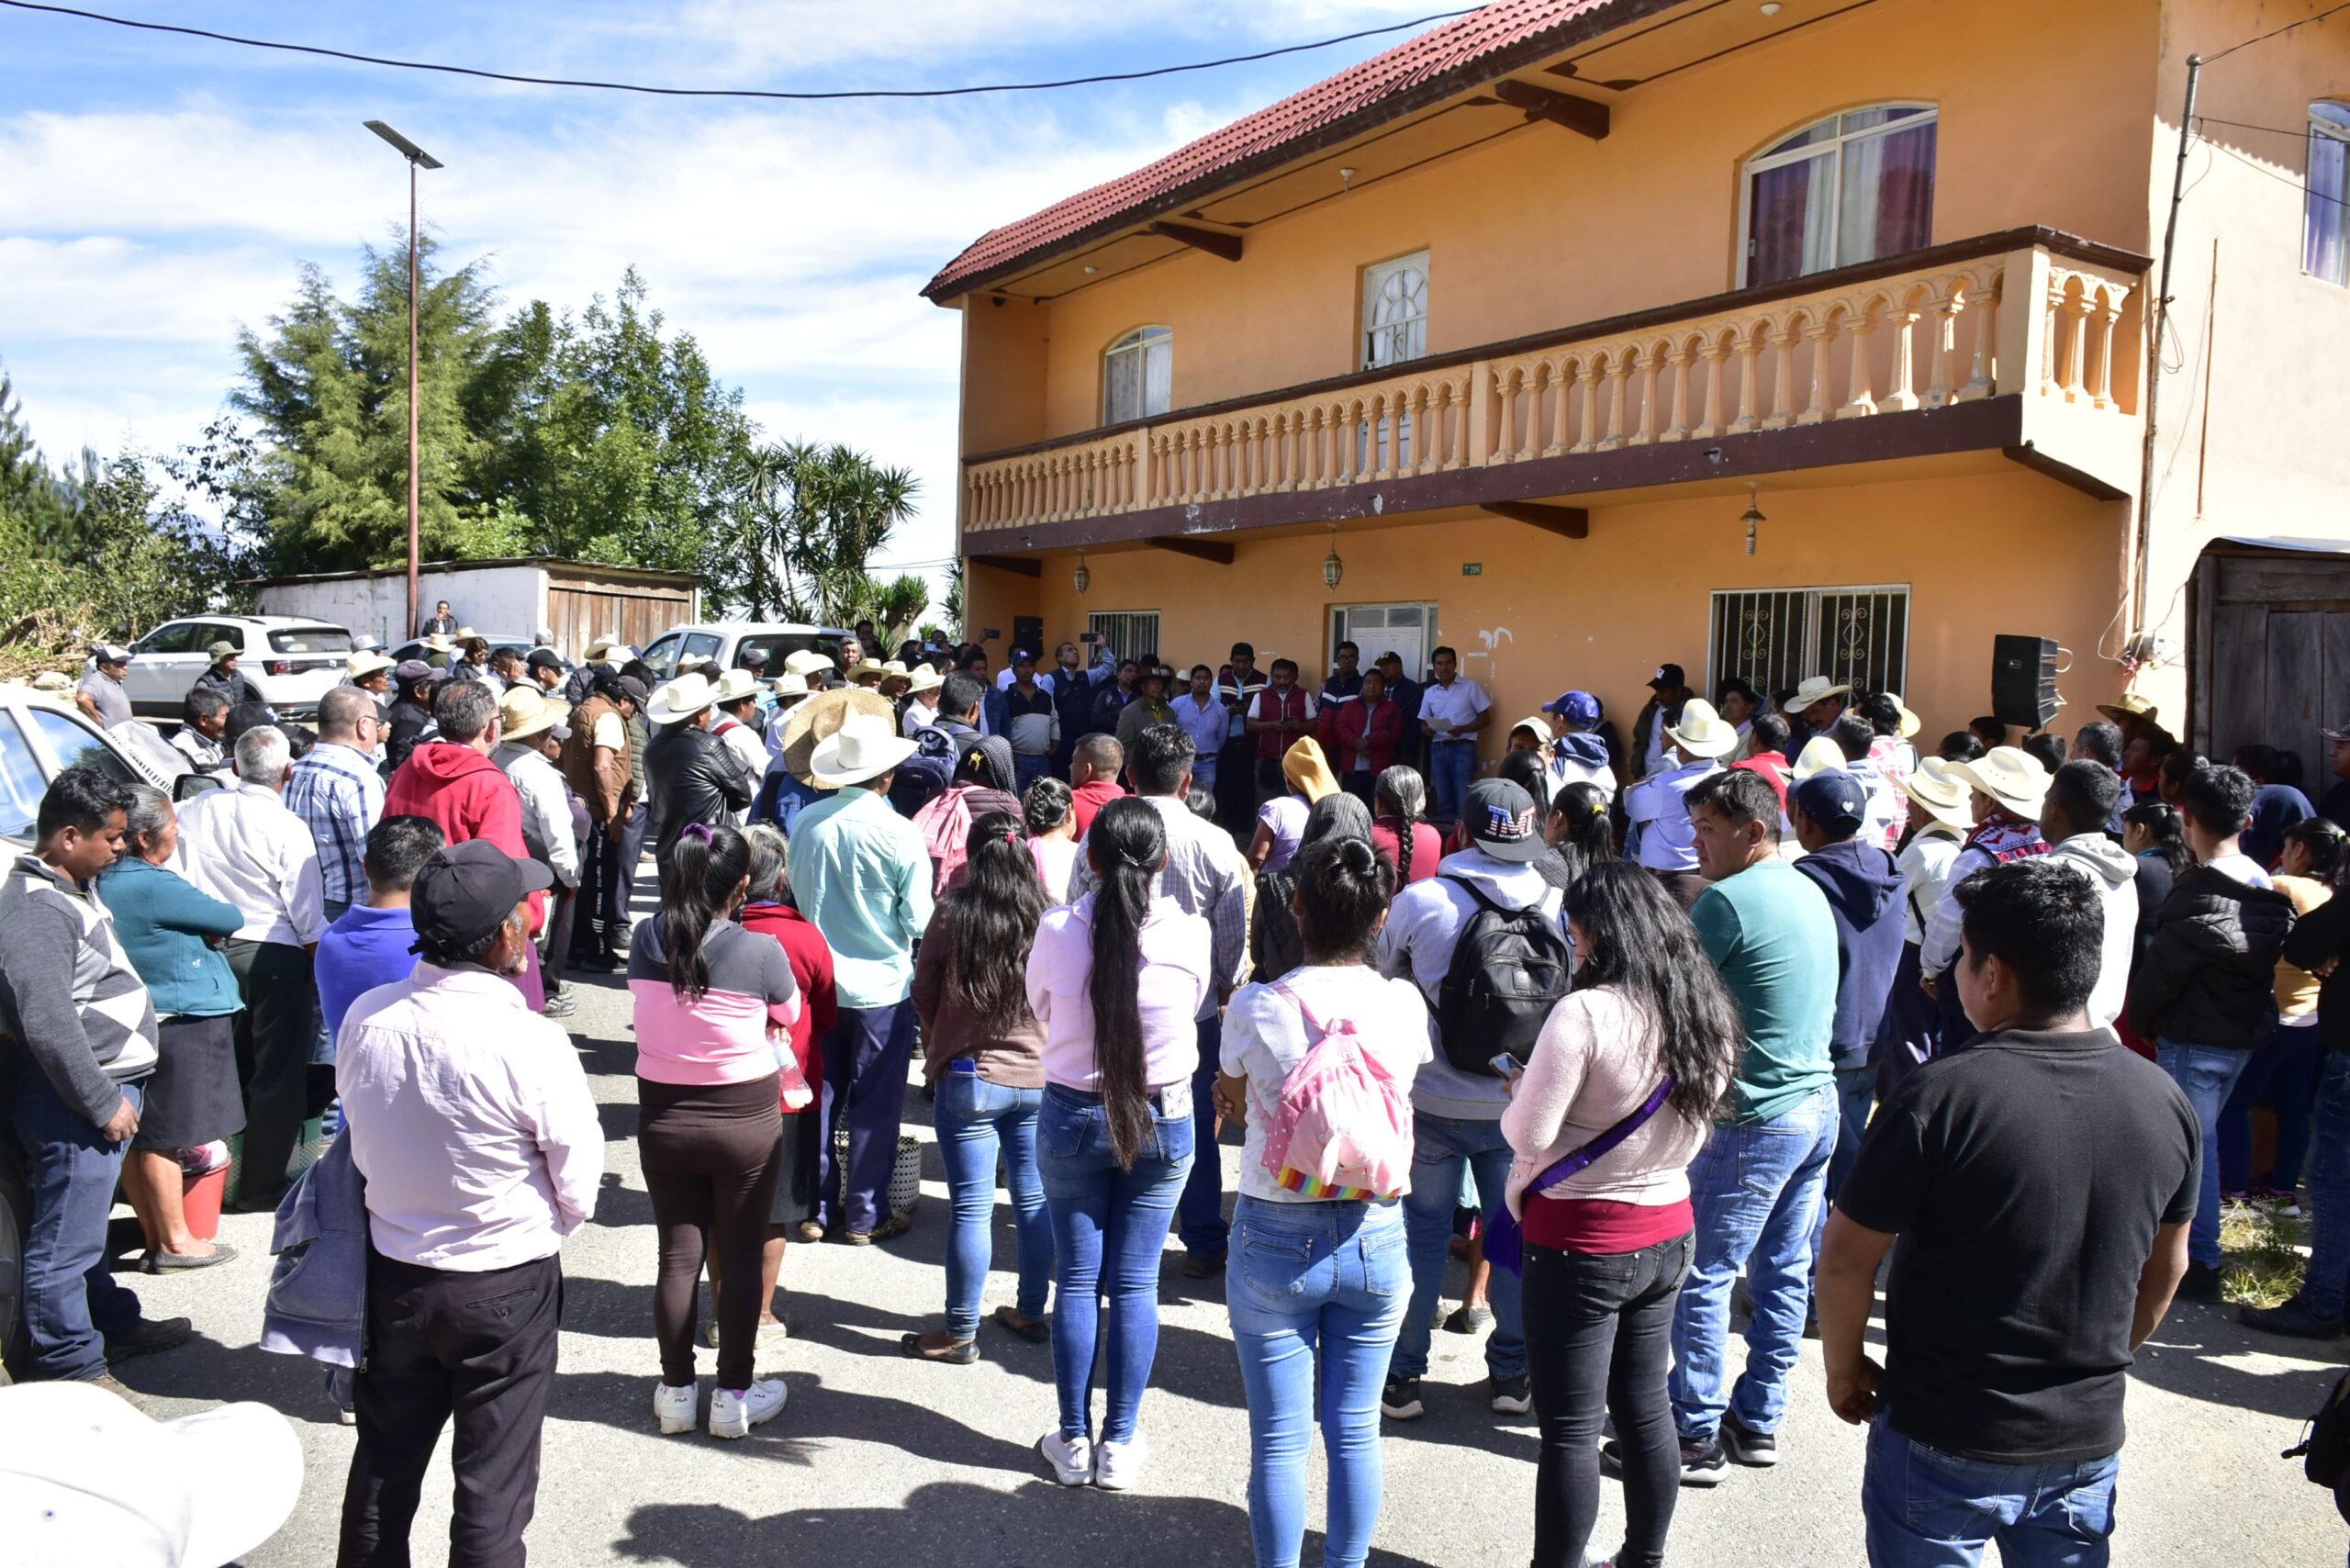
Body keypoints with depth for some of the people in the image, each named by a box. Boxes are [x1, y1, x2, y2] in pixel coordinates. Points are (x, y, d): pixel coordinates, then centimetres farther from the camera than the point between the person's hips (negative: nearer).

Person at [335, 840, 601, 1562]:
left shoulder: (365, 1017, -12)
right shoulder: (532, 1046, -26)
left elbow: (360, 1143, 1)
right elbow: (579, 1189, -14)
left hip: (394, 1276, 5)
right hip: (507, 1286, -5)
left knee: (383, 1471, 23)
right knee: (492, 1490, 12)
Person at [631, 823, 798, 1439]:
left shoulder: (645, 942, -9)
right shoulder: (760, 952, -18)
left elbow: (646, 1000, 6)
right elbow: (789, 1017, -1)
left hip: (663, 1116, 3)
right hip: (745, 1118, -3)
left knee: (679, 1255, 14)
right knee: (740, 1257, 11)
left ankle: (676, 1390, 27)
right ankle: (735, 1394, 22)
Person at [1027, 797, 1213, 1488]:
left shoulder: (1057, 930, -14)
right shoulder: (1190, 934, -14)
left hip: (1072, 1117, 0)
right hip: (1162, 1120, 0)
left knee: (1077, 1280, 11)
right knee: (1136, 1283, 10)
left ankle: (1073, 1442, 22)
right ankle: (1120, 1443, 20)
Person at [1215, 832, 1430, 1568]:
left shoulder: (1255, 1007, -14)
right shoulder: (1404, 1004, -9)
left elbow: (1235, 1105, 2)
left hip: (1277, 1237, -2)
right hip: (1375, 1236, 3)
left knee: (1280, 1438, 11)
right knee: (1355, 1429, 17)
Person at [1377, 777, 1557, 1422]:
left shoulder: (1418, 900, -11)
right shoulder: (1557, 905, -8)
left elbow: (1384, 984, 4)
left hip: (1433, 1101, -1)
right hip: (1521, 1104, 1)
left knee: (1423, 1233, 10)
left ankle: (1402, 1376, 18)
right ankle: (1511, 1375, 26)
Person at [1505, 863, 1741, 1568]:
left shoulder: (1586, 1013, -22)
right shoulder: (1708, 1013, 0)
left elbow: (1527, 1134, -19)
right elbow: (1692, 1129, 11)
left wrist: (1521, 1091, 1)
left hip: (1581, 1244, -7)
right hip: (1667, 1234, 7)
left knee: (1569, 1430, 4)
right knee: (1646, 1409, 20)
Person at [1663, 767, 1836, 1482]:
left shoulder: (1728, 900, -16)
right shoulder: (1810, 892, 11)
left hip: (1754, 1121, -9)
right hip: (1818, 1106, 9)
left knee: (1701, 1277, 1)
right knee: (1784, 1272, 14)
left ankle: (1697, 1436, 8)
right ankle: (1758, 1422, 25)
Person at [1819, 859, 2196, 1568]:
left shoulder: (1943, 1096, -24)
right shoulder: (2164, 1101, -6)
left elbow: (1845, 1260, -17)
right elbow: (2167, 1264, 9)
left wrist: (1845, 1368, 0)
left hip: (1946, 1441, -4)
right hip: (2089, 1441, 5)